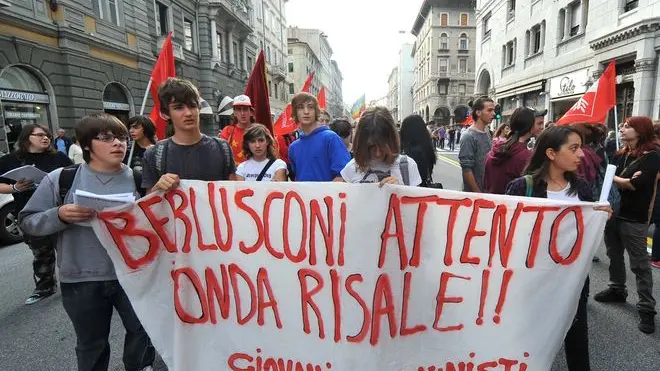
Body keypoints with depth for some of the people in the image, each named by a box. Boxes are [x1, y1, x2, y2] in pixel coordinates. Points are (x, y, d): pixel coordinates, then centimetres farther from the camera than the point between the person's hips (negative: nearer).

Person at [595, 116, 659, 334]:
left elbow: (636, 184, -19)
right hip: (613, 212, 6)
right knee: (614, 255, 18)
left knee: (640, 264, 2)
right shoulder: (620, 154, 8)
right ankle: (617, 290, 34)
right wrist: (627, 180, -16)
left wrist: (615, 179, -4)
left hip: (634, 218, -6)